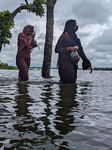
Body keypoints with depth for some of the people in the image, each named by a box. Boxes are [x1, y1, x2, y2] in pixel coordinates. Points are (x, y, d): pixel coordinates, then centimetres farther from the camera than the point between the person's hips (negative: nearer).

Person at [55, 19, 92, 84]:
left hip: (74, 64, 7)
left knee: (72, 83, 3)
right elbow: (57, 49, -6)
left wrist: (88, 63, 17)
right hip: (65, 64, -7)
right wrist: (69, 48, -18)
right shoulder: (64, 36, 1)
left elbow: (80, 51, 21)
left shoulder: (76, 38, 21)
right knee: (68, 83, -15)